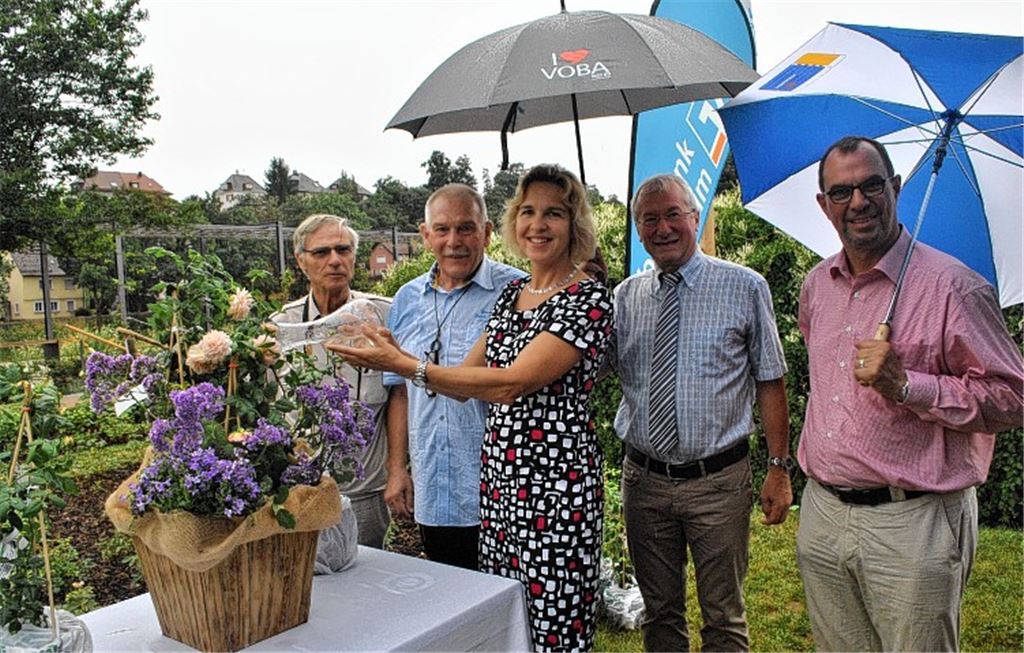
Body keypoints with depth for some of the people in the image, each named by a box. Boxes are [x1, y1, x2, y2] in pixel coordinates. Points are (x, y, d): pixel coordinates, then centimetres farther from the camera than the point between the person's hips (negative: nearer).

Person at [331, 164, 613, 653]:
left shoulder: (588, 299, -13)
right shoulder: (511, 292, 12)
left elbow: (510, 383, -21)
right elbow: (467, 377, 12)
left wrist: (406, 366, -19)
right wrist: (395, 356, -2)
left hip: (555, 479, -7)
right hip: (498, 473, 7)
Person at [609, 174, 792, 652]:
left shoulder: (745, 288, -4)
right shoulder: (624, 297, 4)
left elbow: (770, 383, -3)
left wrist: (779, 469, -6)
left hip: (719, 481, -2)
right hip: (644, 478, 3)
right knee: (659, 613, 19)